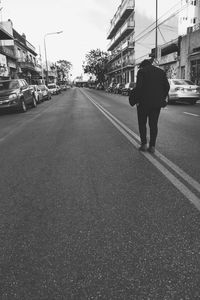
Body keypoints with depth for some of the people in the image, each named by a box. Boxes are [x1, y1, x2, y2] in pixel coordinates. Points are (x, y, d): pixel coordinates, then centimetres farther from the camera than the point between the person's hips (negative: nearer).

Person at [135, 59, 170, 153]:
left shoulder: (142, 71, -3)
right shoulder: (161, 72, 11)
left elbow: (138, 86, -13)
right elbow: (167, 86, 6)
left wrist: (137, 100, -6)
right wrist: (162, 99, 12)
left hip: (144, 102, -4)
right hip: (157, 103, 4)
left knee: (142, 123, 9)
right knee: (153, 124, 8)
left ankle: (144, 144, 6)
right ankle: (152, 146, 9)